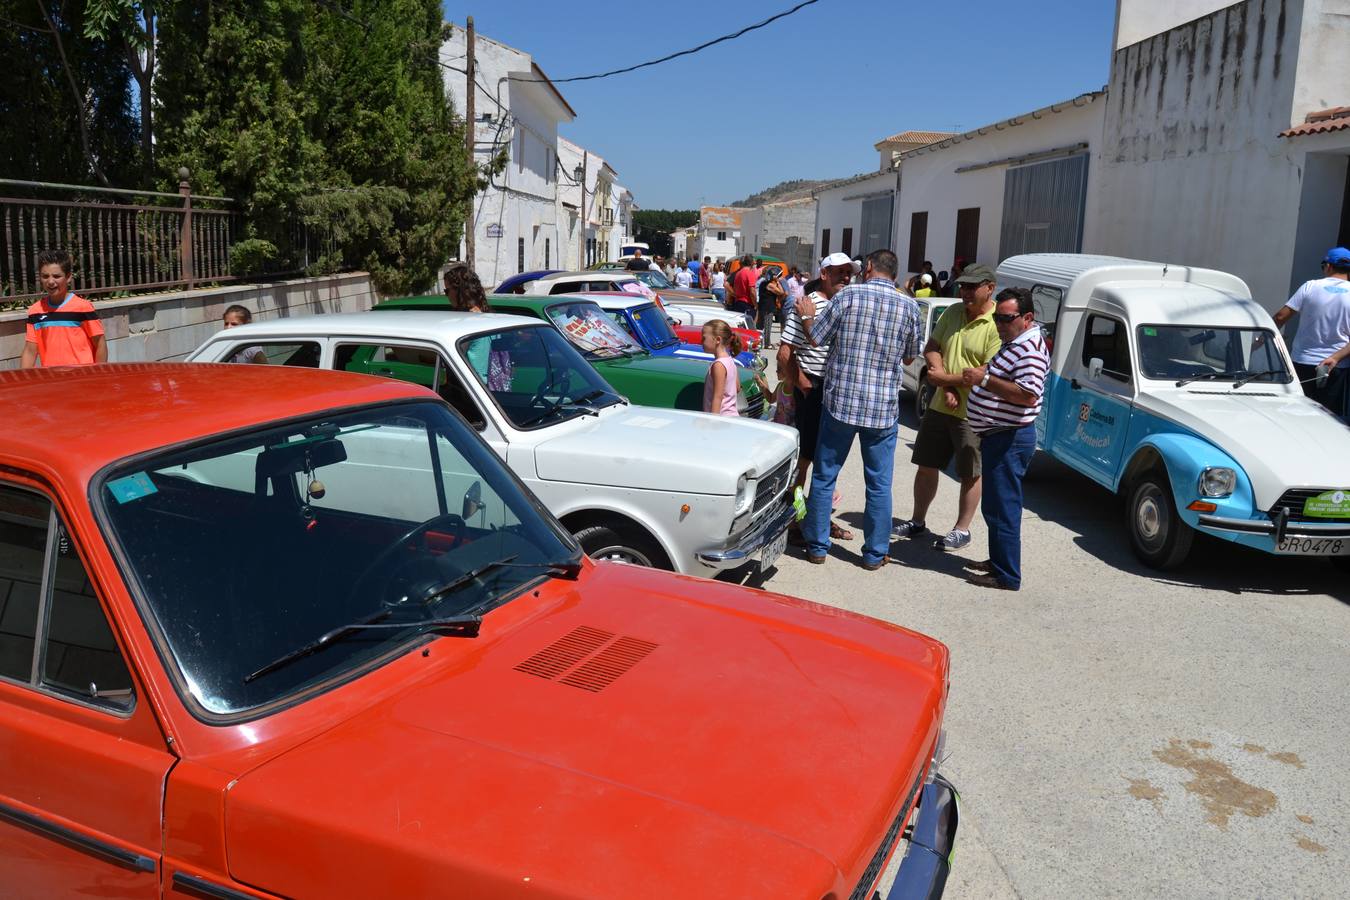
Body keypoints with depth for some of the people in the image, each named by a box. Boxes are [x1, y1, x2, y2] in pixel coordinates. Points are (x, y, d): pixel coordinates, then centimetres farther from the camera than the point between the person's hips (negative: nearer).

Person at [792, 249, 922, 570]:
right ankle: (874, 554, 17)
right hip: (883, 408, 1)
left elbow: (815, 338, -1)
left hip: (841, 401, -1)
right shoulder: (909, 306, 0)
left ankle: (817, 546, 19)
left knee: (824, 477, 12)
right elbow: (910, 356, 12)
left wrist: (807, 315, 18)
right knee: (879, 484, 11)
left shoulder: (848, 295, -6)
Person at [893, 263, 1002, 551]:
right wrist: (946, 386, -9)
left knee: (970, 475, 7)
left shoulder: (997, 325, -16)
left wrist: (946, 378, -17)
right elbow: (931, 348, 6)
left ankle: (962, 530, 20)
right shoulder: (952, 313, 5)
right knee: (926, 465, 14)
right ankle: (917, 521, 29)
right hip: (940, 406, 7)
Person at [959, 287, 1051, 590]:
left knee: (1003, 508, -6)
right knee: (994, 505, 20)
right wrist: (975, 376, 14)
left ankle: (1007, 576, 0)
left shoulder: (1030, 349, -17)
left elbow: (1028, 395, -29)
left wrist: (984, 379, -26)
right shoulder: (1013, 344, 16)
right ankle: (998, 560, 33)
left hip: (1009, 439, -11)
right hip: (998, 436, 11)